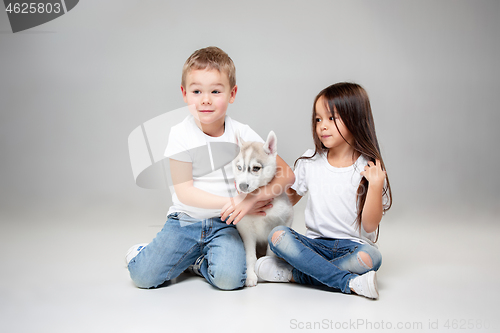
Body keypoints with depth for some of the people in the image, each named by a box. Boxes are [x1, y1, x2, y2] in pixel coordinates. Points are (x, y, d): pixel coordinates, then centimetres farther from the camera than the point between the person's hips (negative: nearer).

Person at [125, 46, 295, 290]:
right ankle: (144, 253, 22)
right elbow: (184, 191, -12)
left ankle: (198, 261, 8)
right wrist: (233, 202, -19)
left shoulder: (241, 134, -7)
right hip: (185, 219, 0)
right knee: (143, 276, -13)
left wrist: (252, 199, -25)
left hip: (225, 224, 1)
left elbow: (287, 175, -8)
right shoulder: (181, 135, -10)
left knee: (229, 279, -24)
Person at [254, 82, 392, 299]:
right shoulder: (310, 161, 5)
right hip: (315, 244, 3)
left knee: (369, 257, -35)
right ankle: (349, 282, -26)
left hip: (352, 246, -2)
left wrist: (376, 185, -20)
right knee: (277, 235, -24)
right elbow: (289, 199, 15)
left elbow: (369, 226, -8)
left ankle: (293, 273, -21)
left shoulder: (368, 168, -5)